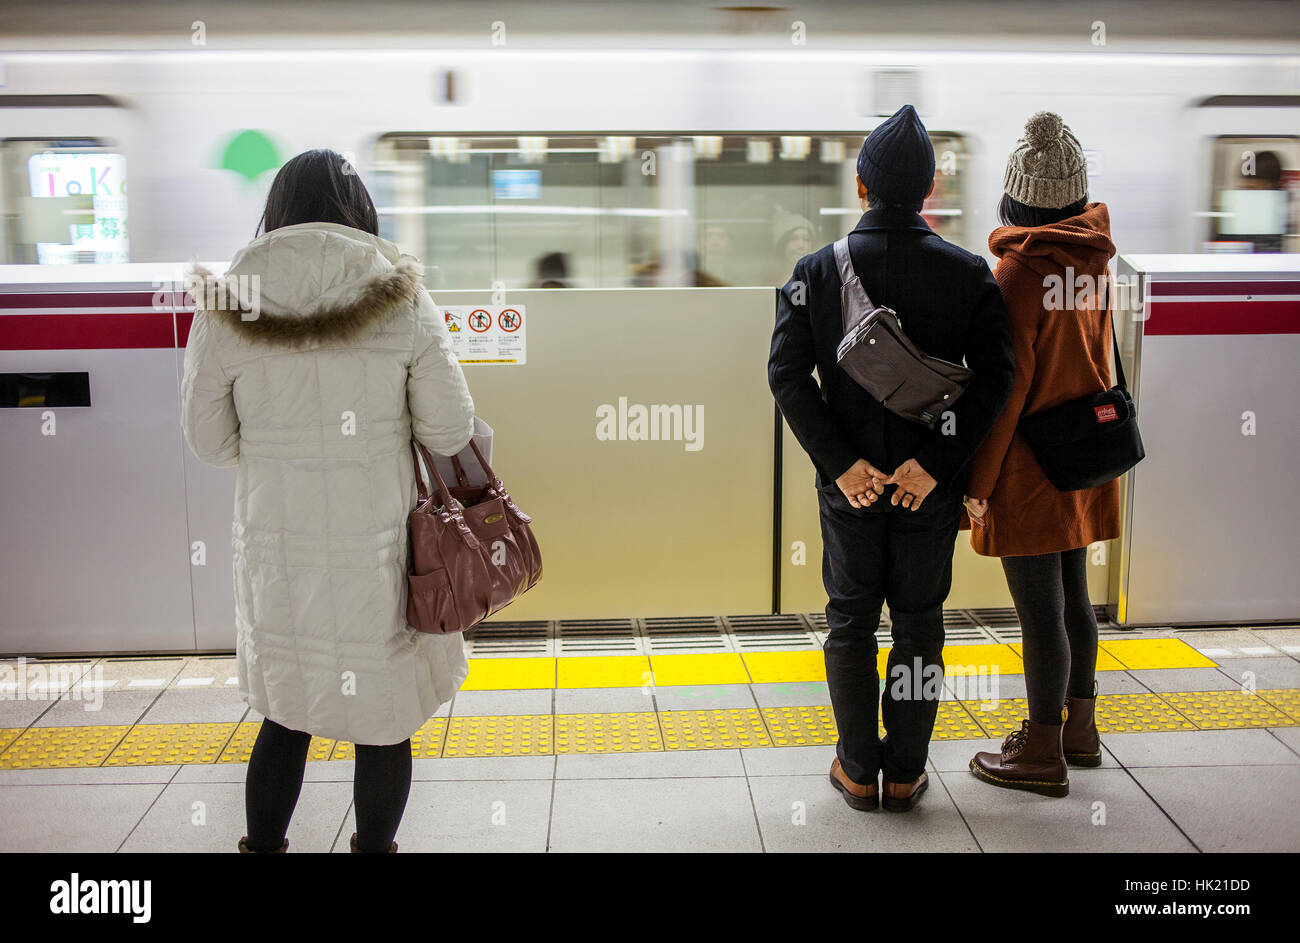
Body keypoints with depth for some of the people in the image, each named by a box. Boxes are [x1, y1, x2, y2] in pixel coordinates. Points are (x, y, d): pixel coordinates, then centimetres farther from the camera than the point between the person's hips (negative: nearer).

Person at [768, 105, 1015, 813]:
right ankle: (905, 774, 21)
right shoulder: (968, 272, -5)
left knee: (850, 620, 13)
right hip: (931, 484, 0)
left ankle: (858, 772, 21)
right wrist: (934, 461, -13)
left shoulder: (817, 270, -5)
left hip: (849, 481, 0)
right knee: (919, 622, 13)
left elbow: (787, 373, -11)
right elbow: (995, 375, -12)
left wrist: (842, 462, -12)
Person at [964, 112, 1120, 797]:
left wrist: (977, 481, -13)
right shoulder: (1092, 261, 4)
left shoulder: (1019, 269, -19)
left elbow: (1007, 384, -19)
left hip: (1028, 465, -8)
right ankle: (1079, 727, 32)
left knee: (1039, 612, 1)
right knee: (1072, 598, 19)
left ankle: (1042, 753, 13)